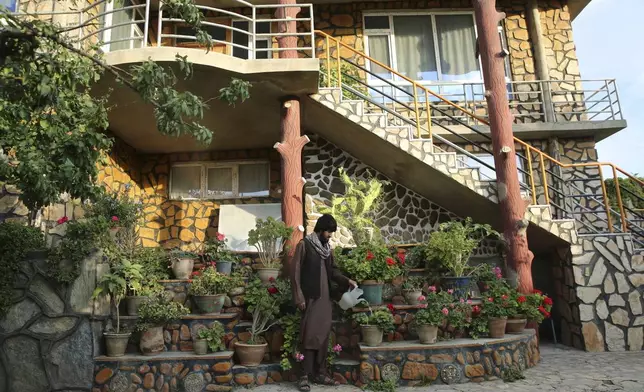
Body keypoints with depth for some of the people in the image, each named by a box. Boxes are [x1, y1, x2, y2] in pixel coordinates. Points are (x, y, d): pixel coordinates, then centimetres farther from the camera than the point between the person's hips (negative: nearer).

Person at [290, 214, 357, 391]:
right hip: (311, 298, -6)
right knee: (310, 335, -5)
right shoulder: (304, 244, -7)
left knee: (323, 335, 9)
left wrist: (346, 280, 3)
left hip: (326, 297, 7)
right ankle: (304, 375, 4)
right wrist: (299, 297, -14)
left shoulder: (327, 247, 14)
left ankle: (320, 373, 19)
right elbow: (295, 271, -9)